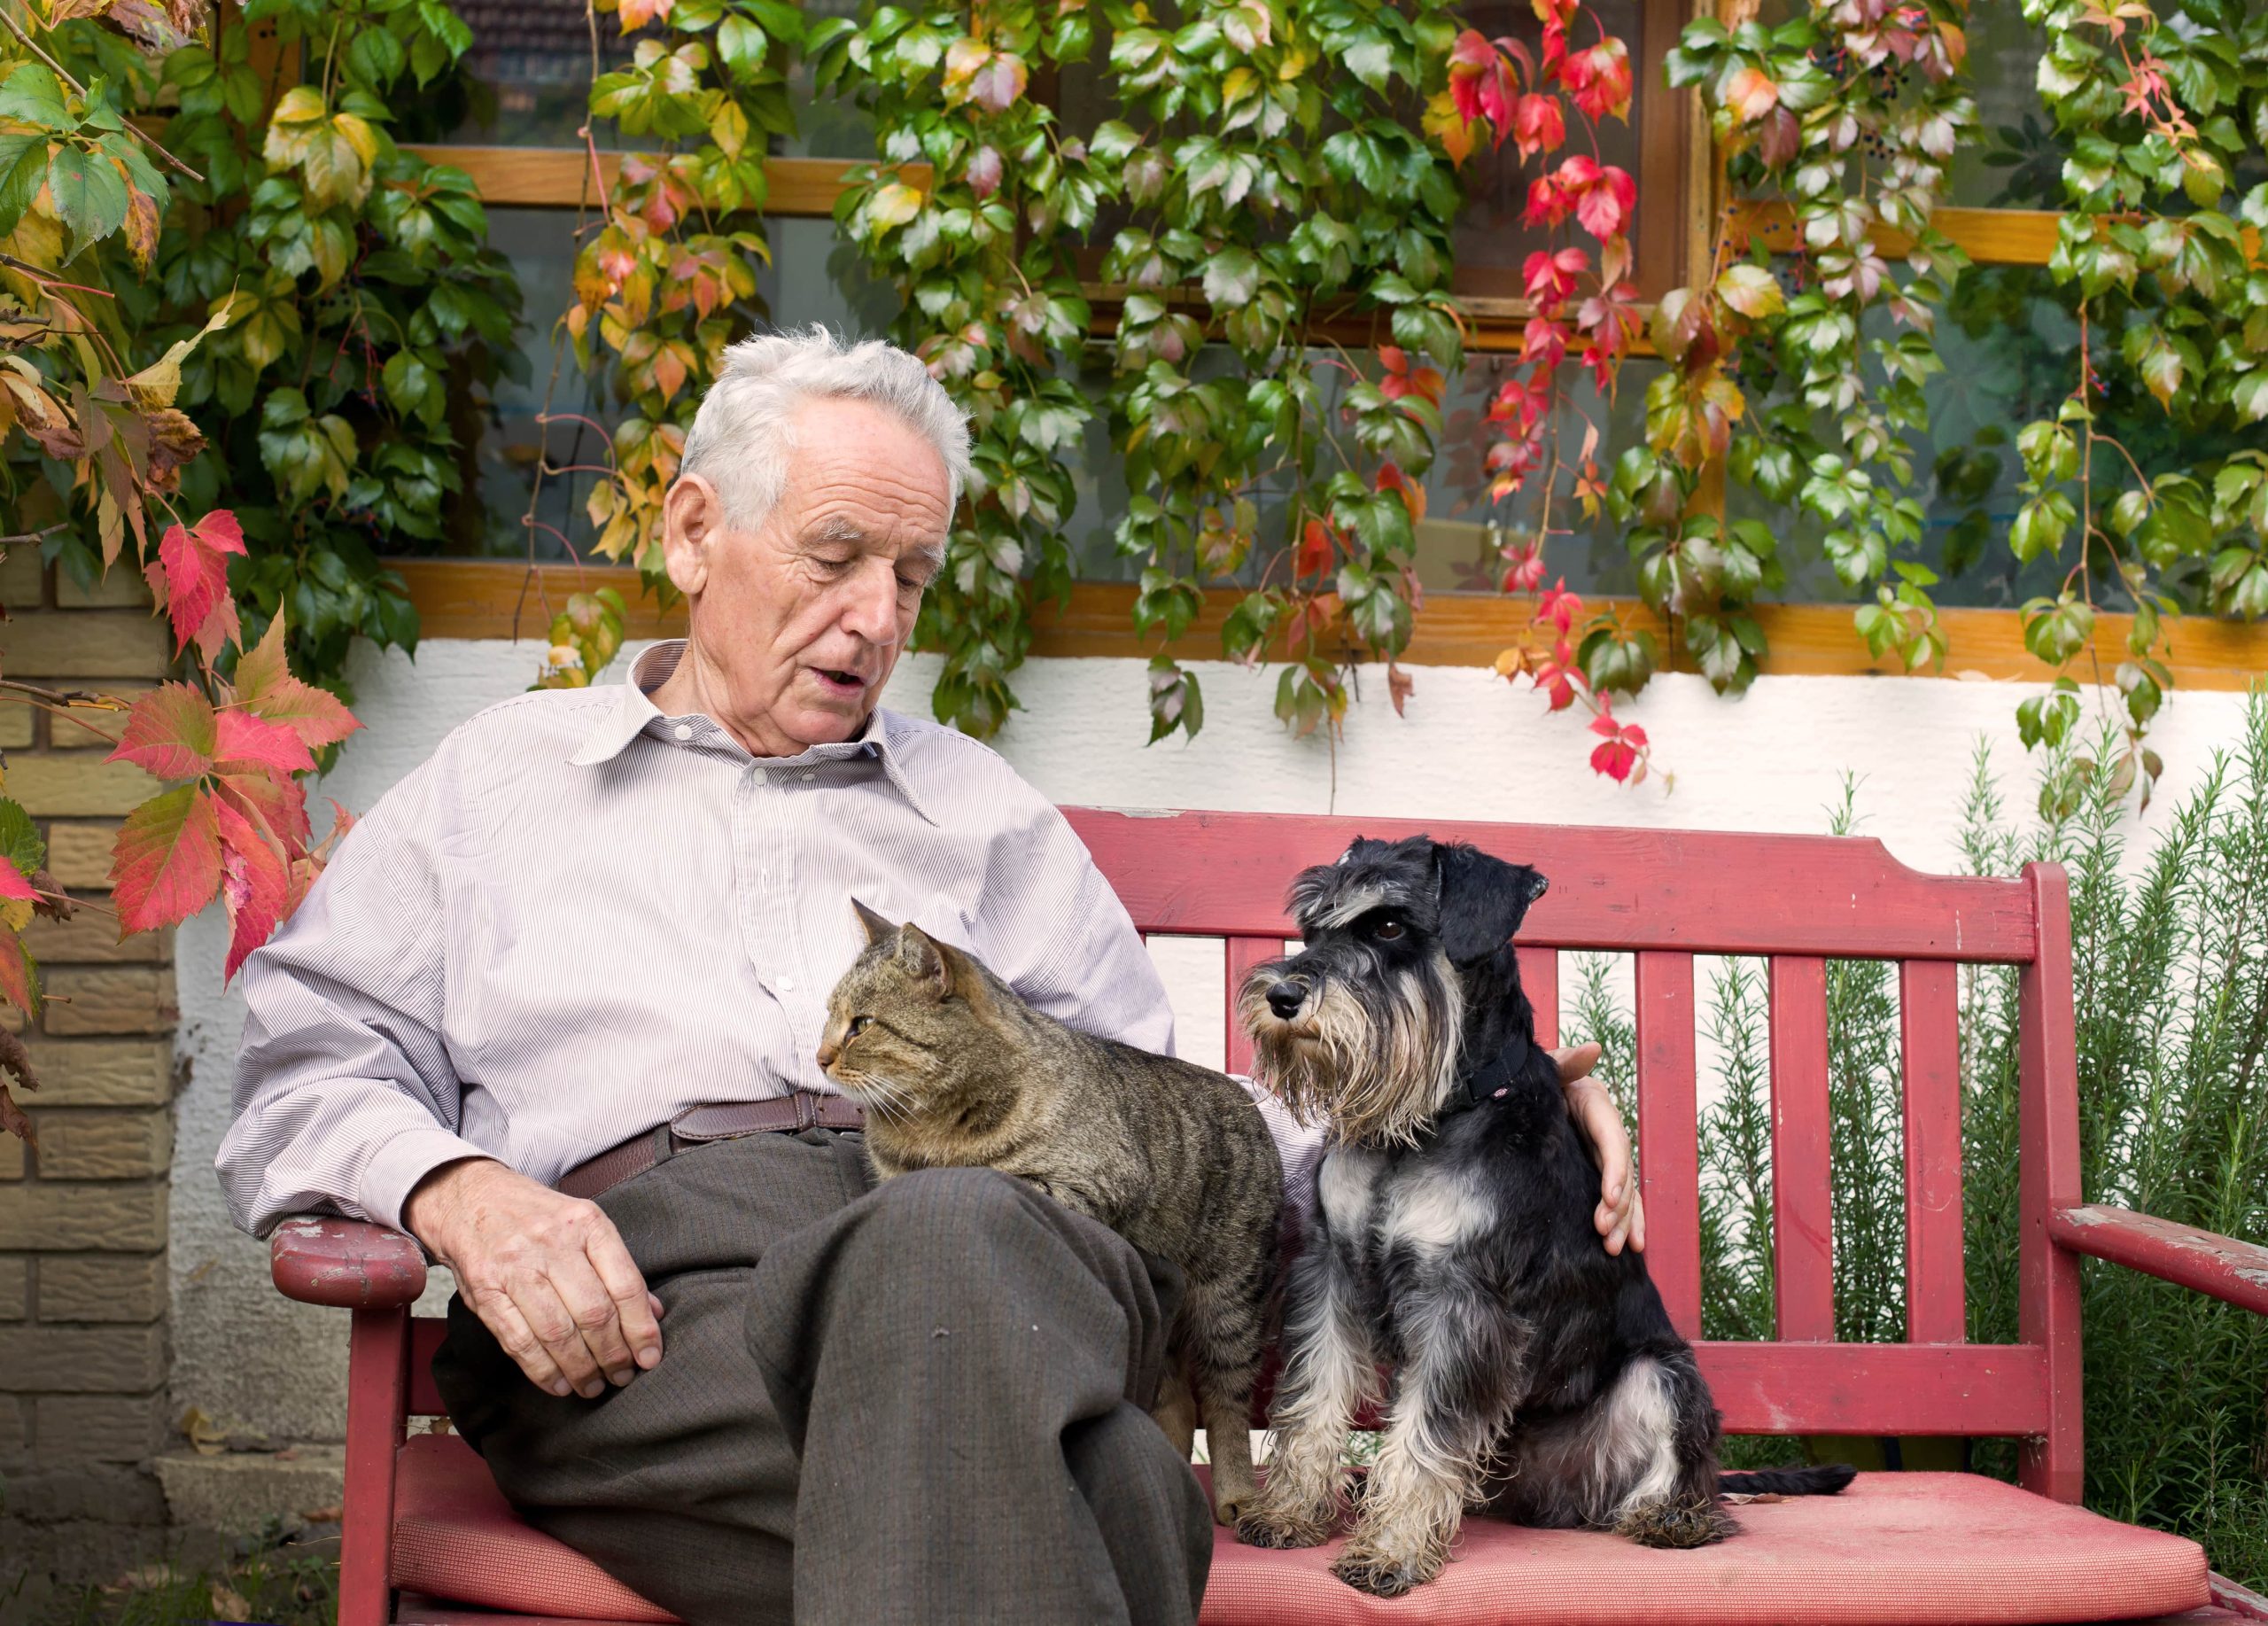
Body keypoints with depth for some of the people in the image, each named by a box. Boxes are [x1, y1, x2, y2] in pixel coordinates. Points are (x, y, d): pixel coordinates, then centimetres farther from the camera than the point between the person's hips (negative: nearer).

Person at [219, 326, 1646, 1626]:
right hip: (647, 1281, -2)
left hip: (1010, 1249, 3)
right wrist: (457, 1189, -7)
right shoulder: (495, 786, 27)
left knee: (948, 1241, -40)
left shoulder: (979, 809, 32)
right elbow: (301, 1080, 17)